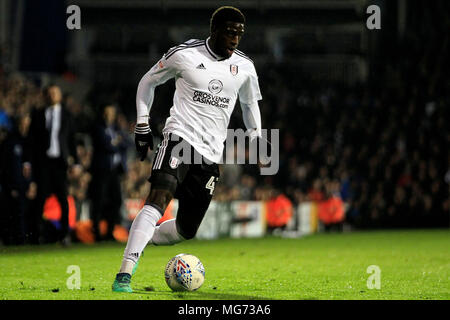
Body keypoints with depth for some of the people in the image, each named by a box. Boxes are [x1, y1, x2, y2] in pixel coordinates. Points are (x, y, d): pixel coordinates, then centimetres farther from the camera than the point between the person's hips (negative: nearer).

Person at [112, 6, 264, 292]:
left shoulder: (244, 67, 8)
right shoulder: (184, 54, -3)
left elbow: (250, 103, 28)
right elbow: (148, 82, 10)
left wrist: (256, 137, 15)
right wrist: (142, 125, 5)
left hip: (211, 153, 5)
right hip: (181, 137, -5)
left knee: (187, 230, 5)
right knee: (159, 199, -28)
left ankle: (140, 240, 34)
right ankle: (125, 274, -32)